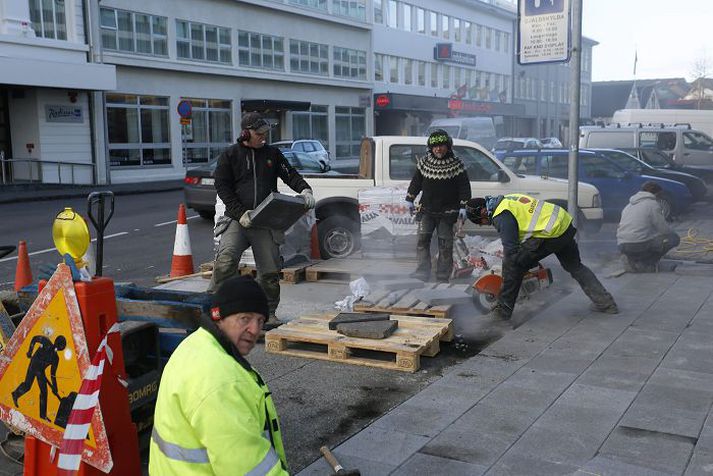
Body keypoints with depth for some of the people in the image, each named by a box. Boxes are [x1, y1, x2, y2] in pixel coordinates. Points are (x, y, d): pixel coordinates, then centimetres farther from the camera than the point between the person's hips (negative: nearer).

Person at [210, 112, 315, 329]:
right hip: (237, 219, -2)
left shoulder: (272, 154, 13)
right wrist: (240, 213, -13)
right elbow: (222, 188, -1)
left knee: (270, 268, 2)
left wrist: (304, 190, -11)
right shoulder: (229, 156, 4)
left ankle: (268, 312, 18)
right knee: (227, 257, -24)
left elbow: (290, 174, 11)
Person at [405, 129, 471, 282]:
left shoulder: (456, 165, -3)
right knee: (422, 240, -4)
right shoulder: (424, 163, 5)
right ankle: (422, 272, 1)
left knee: (445, 246, 1)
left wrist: (463, 206, -9)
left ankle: (442, 278, 8)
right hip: (426, 210, 3)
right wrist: (410, 199, 12)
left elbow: (464, 187, -2)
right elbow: (416, 182, 14)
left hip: (447, 212, -2)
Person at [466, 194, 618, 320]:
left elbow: (511, 248, -14)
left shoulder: (501, 216, -11)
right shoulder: (506, 200, 19)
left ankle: (503, 310, 3)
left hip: (550, 234, -10)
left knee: (512, 264, -2)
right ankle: (605, 302, 34)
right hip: (566, 227, 10)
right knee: (575, 266, 28)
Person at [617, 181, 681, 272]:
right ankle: (645, 264, -2)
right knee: (674, 238, 9)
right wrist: (674, 234, 20)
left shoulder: (629, 205, 22)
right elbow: (664, 229, -2)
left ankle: (631, 260, 11)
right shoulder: (652, 204, -1)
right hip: (640, 244, -7)